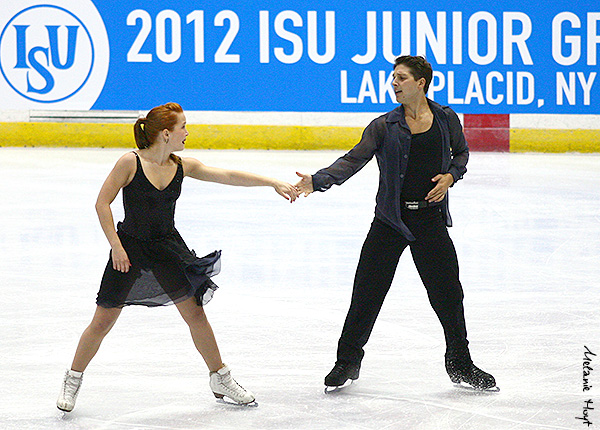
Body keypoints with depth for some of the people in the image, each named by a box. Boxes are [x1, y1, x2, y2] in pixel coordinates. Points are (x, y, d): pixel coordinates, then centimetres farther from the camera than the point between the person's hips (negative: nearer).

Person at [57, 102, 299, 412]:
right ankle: (73, 380, 18)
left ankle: (220, 379, 18)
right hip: (130, 246, -4)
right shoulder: (131, 163, -17)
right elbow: (102, 204, -13)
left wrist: (274, 183, -8)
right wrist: (116, 245, -17)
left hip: (167, 247, 4)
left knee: (195, 313, 3)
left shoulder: (182, 166, -3)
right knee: (103, 321, -1)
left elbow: (228, 176, -3)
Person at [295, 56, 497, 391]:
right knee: (367, 291, -2)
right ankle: (347, 361, 14)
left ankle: (460, 363, 22)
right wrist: (317, 181, -25)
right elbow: (353, 160, -11)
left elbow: (461, 153, 18)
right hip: (391, 219, -1)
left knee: (448, 293, 4)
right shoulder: (385, 127, -3)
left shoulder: (446, 119, 2)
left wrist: (451, 176, -3)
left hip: (431, 219, 1)